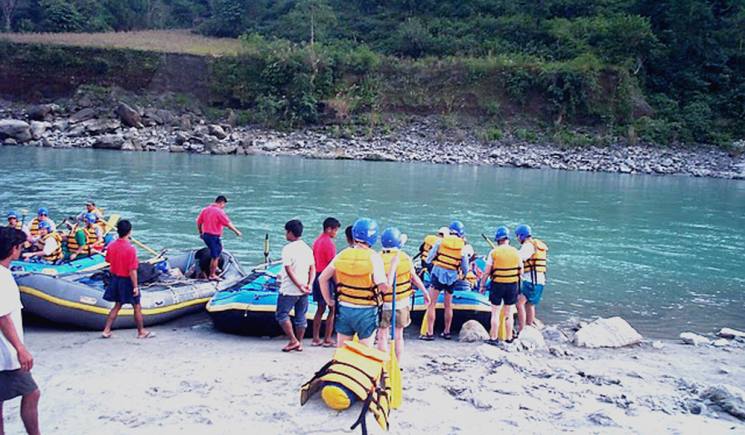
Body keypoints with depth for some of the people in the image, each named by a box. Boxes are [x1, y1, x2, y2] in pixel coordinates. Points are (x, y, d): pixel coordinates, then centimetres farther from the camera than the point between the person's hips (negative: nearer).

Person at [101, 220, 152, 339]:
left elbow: (109, 262, 7)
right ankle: (141, 332, 20)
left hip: (115, 279, 7)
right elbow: (132, 270, -22)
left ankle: (106, 330, 21)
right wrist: (135, 286, -15)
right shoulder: (130, 249, -23)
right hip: (127, 281, -6)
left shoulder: (111, 246, -4)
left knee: (117, 305, 20)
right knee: (137, 307, 9)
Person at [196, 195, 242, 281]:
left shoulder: (205, 209, 7)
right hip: (214, 237, -8)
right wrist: (237, 231, -4)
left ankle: (214, 268, 27)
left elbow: (198, 222, 12)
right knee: (215, 256, 3)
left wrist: (201, 233, 23)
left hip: (205, 235, 8)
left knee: (219, 249, 27)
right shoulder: (219, 211, -15)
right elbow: (228, 224, -15)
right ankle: (212, 275, 12)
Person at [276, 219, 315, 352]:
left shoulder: (288, 248, -13)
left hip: (289, 290, -6)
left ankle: (293, 341, 1)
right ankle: (299, 343, 18)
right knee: (301, 316, 13)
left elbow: (289, 270, -18)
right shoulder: (307, 248, 7)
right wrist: (309, 285, -5)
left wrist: (299, 285, -16)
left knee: (282, 314, 6)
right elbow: (313, 268, 3)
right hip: (303, 291, 6)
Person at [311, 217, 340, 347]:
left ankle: (316, 338, 16)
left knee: (320, 309, 14)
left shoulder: (317, 241, 12)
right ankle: (327, 340, 3)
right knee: (332, 309, 0)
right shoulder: (329, 243, -15)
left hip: (317, 277, 9)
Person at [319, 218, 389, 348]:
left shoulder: (342, 255, 0)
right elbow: (384, 287, -22)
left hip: (344, 309, 4)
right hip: (366, 312, -4)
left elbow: (322, 278, 5)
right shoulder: (373, 257, -15)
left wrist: (329, 301, 14)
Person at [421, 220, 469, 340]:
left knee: (432, 304, 1)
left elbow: (428, 260, 0)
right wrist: (462, 274, 31)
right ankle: (447, 332, 24)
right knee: (448, 306, 16)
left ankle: (430, 333, -2)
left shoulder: (440, 242, -2)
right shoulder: (463, 247, 3)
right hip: (452, 277, 2)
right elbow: (465, 269, 10)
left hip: (438, 273, -2)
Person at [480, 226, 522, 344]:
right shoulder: (516, 252, 0)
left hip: (497, 285, -3)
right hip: (512, 285, 3)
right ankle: (509, 339, 19)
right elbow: (521, 272, 5)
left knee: (495, 313, 7)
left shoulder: (493, 252, -8)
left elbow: (487, 272, -7)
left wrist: (482, 284, 3)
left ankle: (494, 338, 10)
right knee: (508, 314, 13)